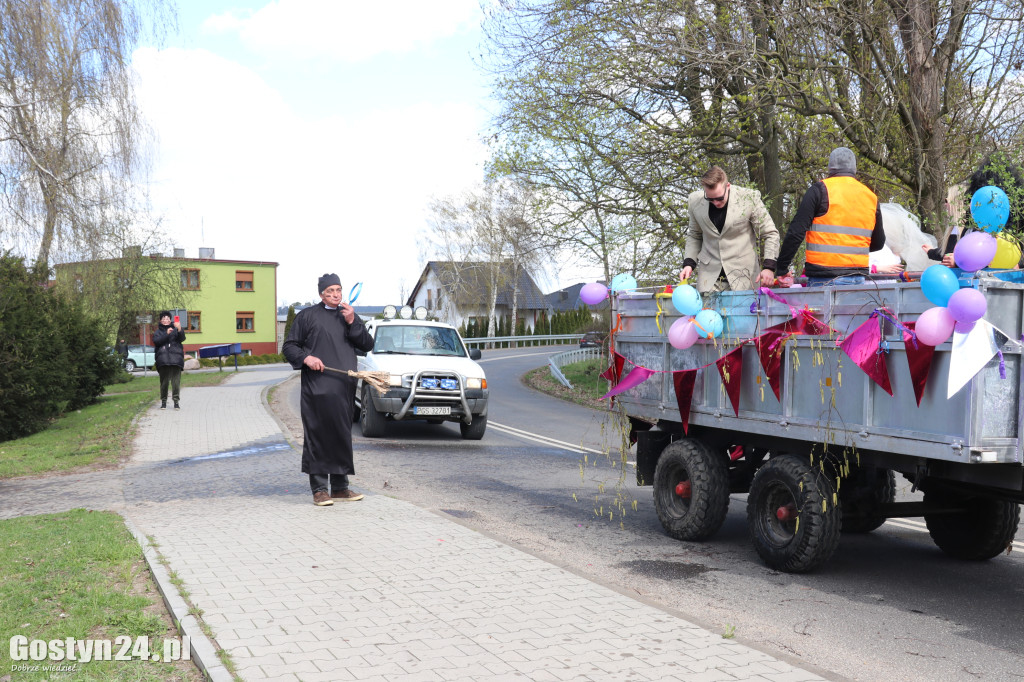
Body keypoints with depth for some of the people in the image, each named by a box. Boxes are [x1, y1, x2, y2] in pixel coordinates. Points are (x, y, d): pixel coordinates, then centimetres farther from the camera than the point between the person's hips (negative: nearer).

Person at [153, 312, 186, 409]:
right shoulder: (158, 331, 15)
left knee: (176, 380, -7)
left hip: (175, 357, 0)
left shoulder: (175, 329, 15)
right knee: (164, 381, -1)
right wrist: (166, 334, -15)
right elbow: (156, 341, -3)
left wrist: (179, 330, -22)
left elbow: (182, 339, -2)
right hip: (163, 358, 0)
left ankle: (176, 401, -3)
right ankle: (163, 401, 7)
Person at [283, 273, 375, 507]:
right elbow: (289, 347, 6)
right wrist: (306, 358, -12)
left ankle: (340, 487, 17)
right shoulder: (308, 316, 7)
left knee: (343, 437, 8)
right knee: (318, 436, -6)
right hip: (317, 388, -4)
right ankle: (319, 489, 0)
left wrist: (353, 323, -1)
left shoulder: (349, 315, 19)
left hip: (345, 389, 4)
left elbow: (368, 345, 11)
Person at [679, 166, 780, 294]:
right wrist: (688, 263, 2)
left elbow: (770, 234, 0)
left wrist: (769, 267, -11)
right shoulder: (695, 201, 1)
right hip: (709, 276, 2)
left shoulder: (749, 198, -7)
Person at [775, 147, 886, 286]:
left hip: (823, 277, -5)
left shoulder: (820, 190, -2)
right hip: (858, 278, 5)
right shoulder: (871, 196, 14)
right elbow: (878, 243, 22)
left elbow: (796, 232, -7)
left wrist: (781, 268, -2)